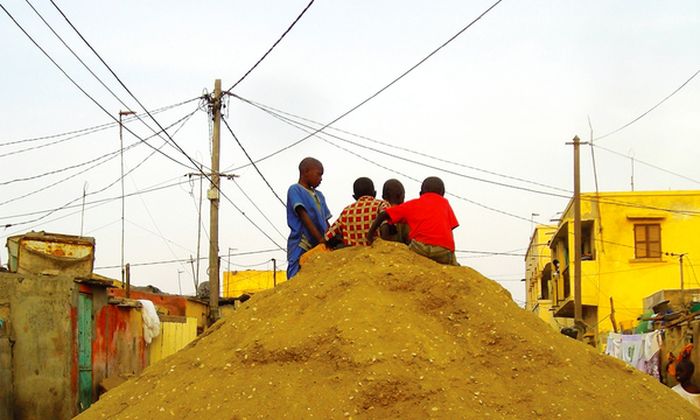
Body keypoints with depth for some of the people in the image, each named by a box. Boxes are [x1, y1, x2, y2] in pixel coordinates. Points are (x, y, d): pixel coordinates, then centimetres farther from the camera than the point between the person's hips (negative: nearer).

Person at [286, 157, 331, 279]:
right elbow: (304, 216, -11)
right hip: (301, 247, -7)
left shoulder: (319, 195, 22)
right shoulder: (295, 190, -1)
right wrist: (320, 239, -18)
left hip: (319, 247, 7)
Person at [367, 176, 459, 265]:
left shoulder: (412, 204, 26)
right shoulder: (444, 203, 27)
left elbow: (383, 215, 22)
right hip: (444, 249, 1)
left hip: (420, 246, -1)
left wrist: (370, 234, 30)